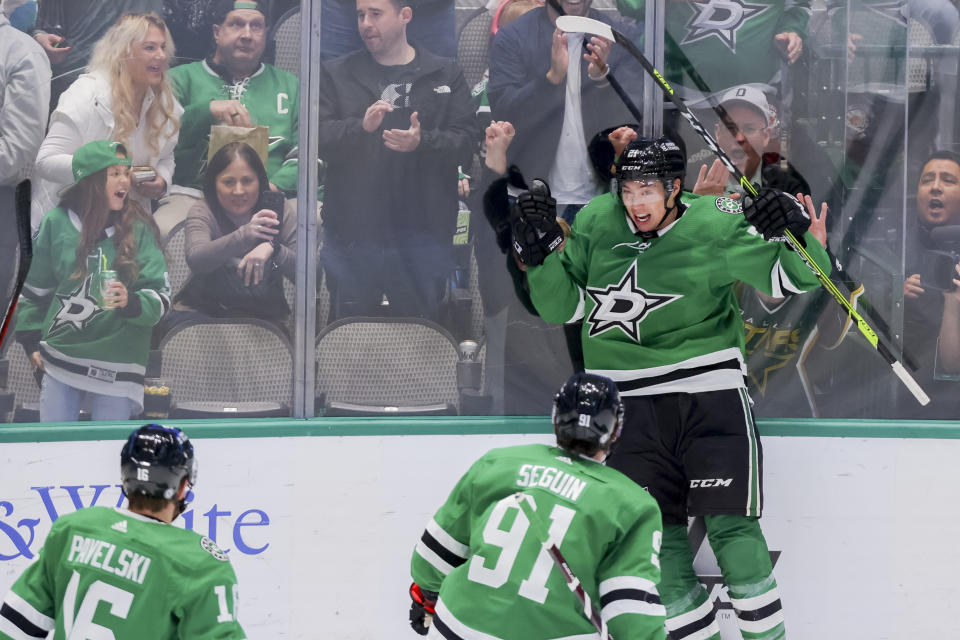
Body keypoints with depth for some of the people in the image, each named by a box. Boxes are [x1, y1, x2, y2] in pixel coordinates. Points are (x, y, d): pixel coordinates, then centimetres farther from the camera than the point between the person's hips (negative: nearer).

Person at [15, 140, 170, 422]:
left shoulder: (140, 229, 0)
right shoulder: (56, 223, 2)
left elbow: (160, 298, -2)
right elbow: (35, 288, 15)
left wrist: (131, 303, -22)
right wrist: (31, 340, 11)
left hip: (117, 366, -1)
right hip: (60, 359, 1)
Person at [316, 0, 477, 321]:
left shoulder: (446, 75, 9)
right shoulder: (335, 75, 9)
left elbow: (466, 141, -1)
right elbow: (317, 137, -4)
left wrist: (422, 142, -20)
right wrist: (361, 126, -22)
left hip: (422, 233, 0)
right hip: (353, 232, 0)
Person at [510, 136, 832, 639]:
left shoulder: (718, 226, -10)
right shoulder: (595, 224, 0)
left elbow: (798, 277, -4)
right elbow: (563, 306, 7)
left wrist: (793, 230, -23)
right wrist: (540, 248, -7)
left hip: (708, 391, -3)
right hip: (631, 399, 3)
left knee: (729, 522, -7)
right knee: (659, 530, 2)